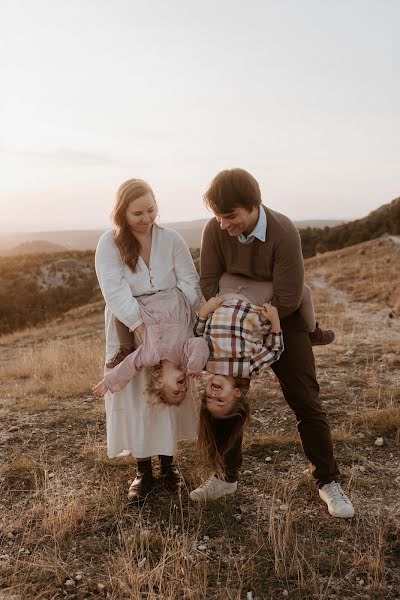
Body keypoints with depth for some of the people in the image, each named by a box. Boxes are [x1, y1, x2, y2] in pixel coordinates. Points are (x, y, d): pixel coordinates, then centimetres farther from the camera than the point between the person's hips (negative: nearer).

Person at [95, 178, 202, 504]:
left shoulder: (171, 239, -6)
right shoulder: (109, 243, -11)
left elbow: (190, 283, -8)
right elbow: (115, 291, -22)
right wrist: (140, 325, -32)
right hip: (129, 331, -1)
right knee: (134, 397, 4)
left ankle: (168, 462, 29)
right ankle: (143, 471, 19)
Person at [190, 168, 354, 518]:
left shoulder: (284, 233, -29)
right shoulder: (215, 231, -19)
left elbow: (287, 301, -28)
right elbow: (209, 284, -11)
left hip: (282, 323, -3)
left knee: (306, 401, 1)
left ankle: (328, 481, 17)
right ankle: (227, 476, 26)